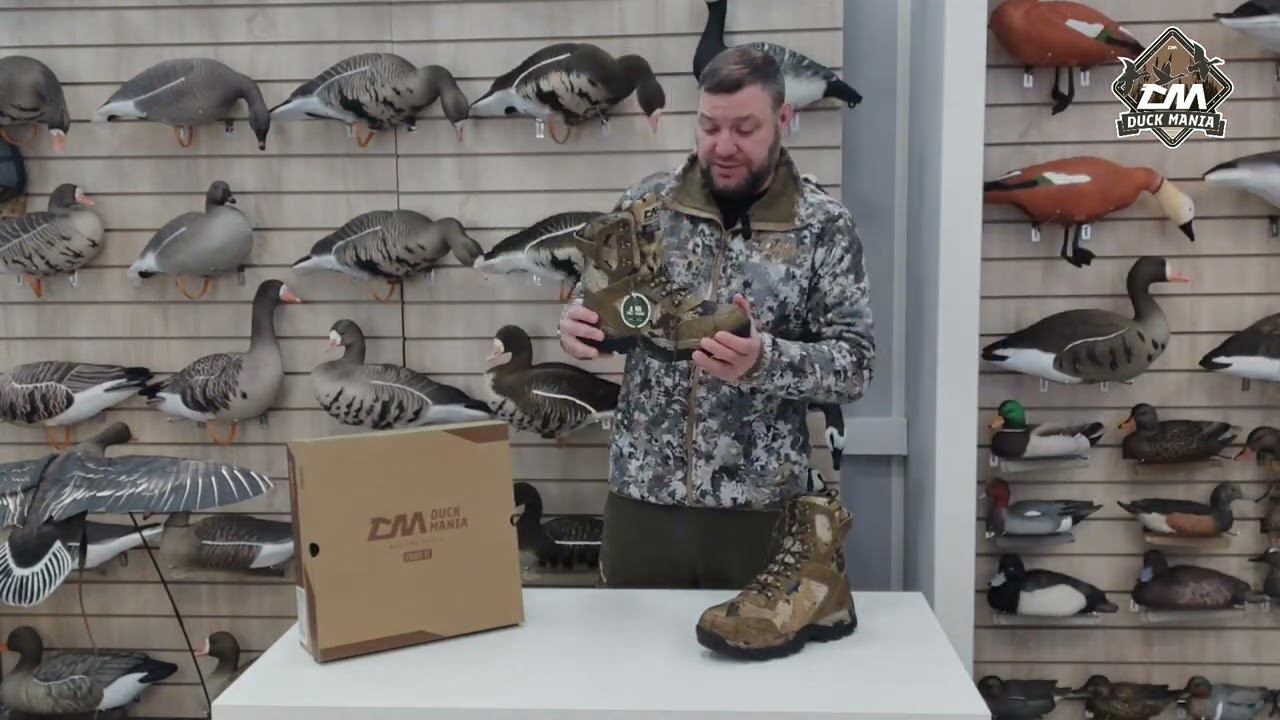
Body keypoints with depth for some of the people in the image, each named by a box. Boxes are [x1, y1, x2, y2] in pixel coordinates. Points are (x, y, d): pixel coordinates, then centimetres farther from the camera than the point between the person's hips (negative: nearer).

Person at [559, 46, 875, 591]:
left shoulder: (824, 225, -4)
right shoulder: (647, 202, 2)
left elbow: (855, 365, -7)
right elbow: (593, 303, 7)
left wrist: (764, 359, -25)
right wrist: (575, 325, -16)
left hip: (760, 506, -1)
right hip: (640, 497, 2)